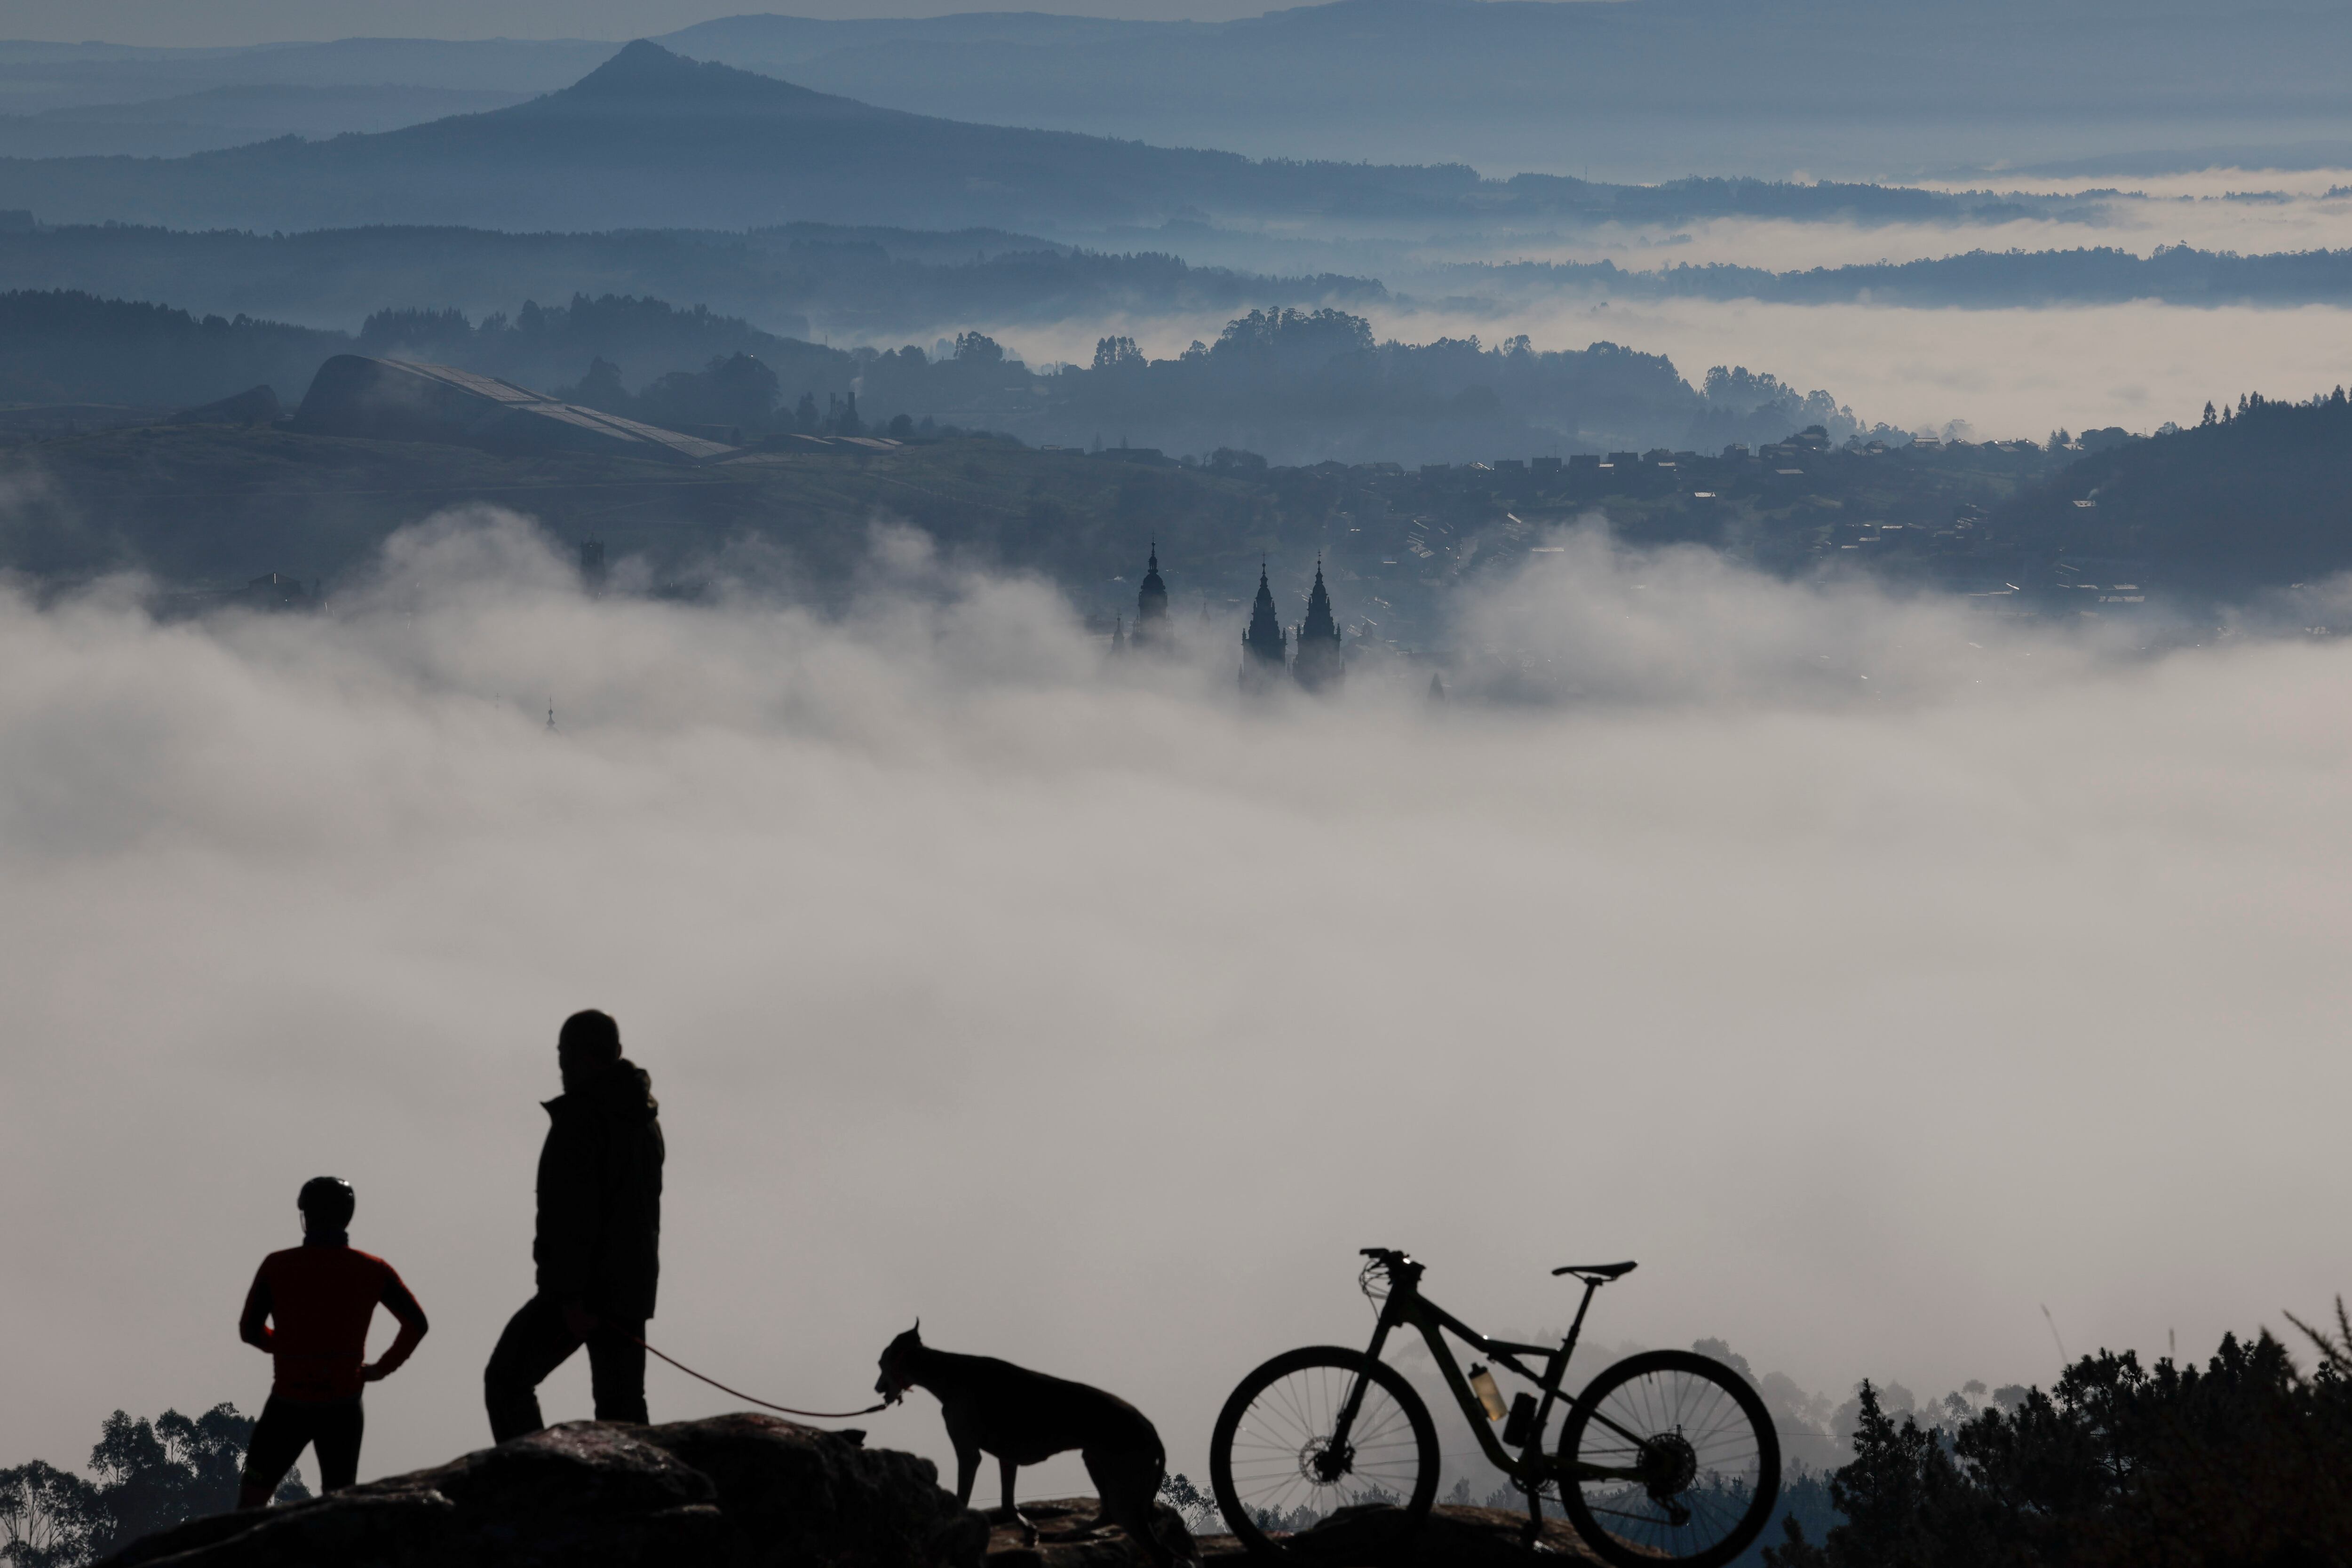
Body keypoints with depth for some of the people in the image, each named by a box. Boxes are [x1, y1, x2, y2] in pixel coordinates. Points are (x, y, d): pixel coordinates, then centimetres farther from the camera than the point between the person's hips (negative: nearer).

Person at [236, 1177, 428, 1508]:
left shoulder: (277, 1266, -5)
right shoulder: (373, 1271, -2)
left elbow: (250, 1330, 2)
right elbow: (417, 1324, 3)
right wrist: (384, 1367, 11)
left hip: (288, 1404, -1)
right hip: (343, 1405, 1)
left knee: (253, 1497, 10)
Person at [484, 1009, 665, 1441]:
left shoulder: (580, 1116, -12)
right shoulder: (645, 1121, 17)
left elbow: (575, 1211, -19)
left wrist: (571, 1293, -21)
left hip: (583, 1289, -8)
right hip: (632, 1289, 8)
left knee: (506, 1381, 1)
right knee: (622, 1405, 8)